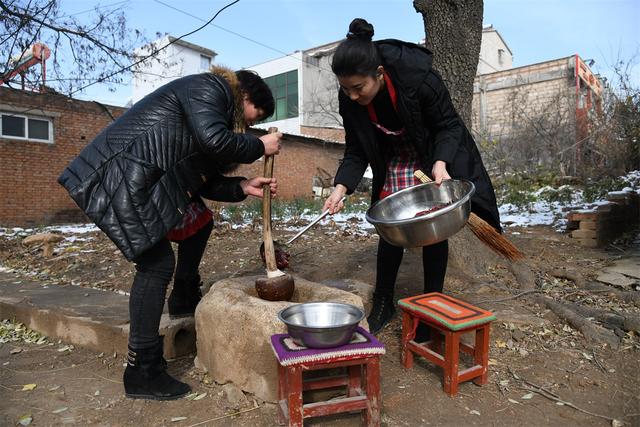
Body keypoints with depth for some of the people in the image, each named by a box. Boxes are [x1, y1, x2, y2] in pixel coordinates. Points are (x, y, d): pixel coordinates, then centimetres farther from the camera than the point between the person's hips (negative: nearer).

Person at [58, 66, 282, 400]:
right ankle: (141, 373, -3)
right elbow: (213, 140, -27)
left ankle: (184, 299, 35)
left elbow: (202, 180, 16)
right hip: (120, 177, -11)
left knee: (200, 222, 19)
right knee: (157, 263, -13)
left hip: (143, 180, 11)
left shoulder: (215, 109, 21)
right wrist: (259, 146, -12)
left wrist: (242, 187, 5)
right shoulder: (209, 88, -7)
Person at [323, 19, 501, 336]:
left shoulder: (420, 79, -33)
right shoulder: (349, 100, -21)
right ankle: (383, 303, 16)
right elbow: (356, 151, -13)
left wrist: (440, 163, -35)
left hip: (438, 158, -2)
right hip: (395, 164, 3)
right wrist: (341, 187, -28)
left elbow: (448, 126, -19)